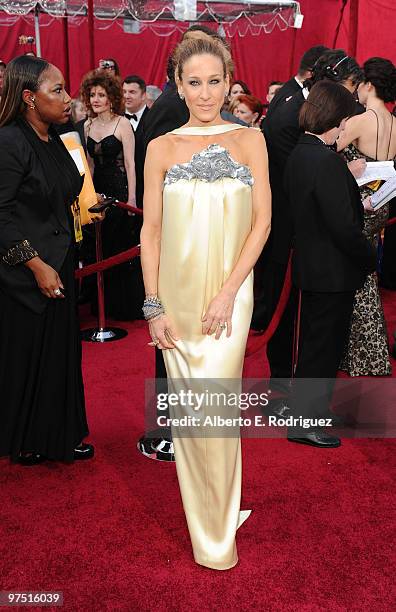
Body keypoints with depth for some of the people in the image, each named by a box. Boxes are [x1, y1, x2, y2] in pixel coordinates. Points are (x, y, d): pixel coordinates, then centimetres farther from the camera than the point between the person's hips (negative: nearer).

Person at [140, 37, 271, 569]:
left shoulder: (249, 140, 3)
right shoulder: (161, 148, 5)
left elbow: (262, 221, -1)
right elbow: (151, 231, 3)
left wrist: (228, 293, -11)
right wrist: (153, 306, -4)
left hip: (230, 290, -1)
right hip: (176, 293, 2)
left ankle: (218, 528, 21)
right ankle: (201, 520, 30)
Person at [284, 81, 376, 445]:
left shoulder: (299, 155, 6)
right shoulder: (327, 161, -24)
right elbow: (344, 228, -24)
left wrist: (357, 205, 12)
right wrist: (371, 258, -9)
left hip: (309, 265, 9)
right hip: (332, 272, -9)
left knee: (313, 343, 22)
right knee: (324, 347, 4)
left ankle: (308, 406, 39)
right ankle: (305, 423, 16)